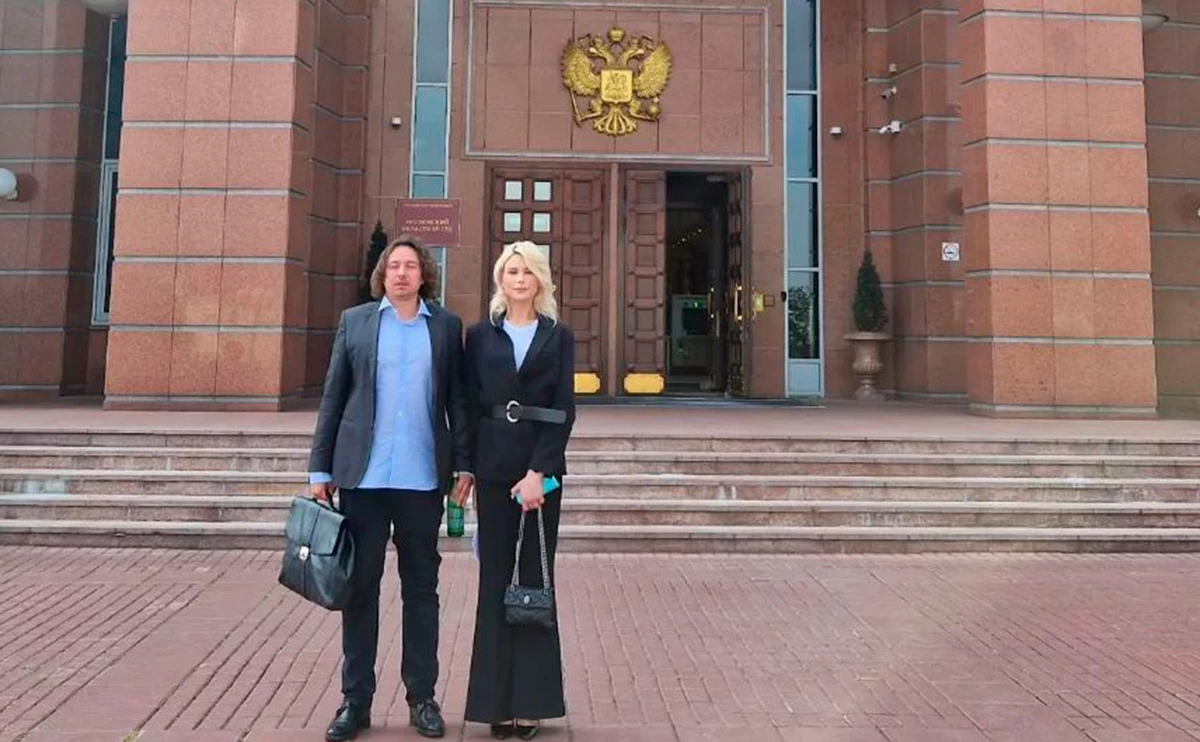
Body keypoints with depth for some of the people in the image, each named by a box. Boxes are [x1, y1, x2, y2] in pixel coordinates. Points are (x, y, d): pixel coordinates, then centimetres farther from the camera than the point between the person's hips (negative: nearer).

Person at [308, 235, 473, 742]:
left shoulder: (446, 326, 7)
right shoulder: (354, 321, 8)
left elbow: (458, 398, 6)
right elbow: (333, 398, 6)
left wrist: (464, 463, 0)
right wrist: (320, 469, 3)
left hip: (423, 477, 0)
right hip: (363, 475, 0)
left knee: (421, 587, 9)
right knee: (360, 586, 7)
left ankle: (421, 696, 20)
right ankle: (356, 699, 18)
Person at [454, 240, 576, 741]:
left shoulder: (558, 336, 5)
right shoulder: (481, 335, 8)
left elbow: (564, 409, -2)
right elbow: (470, 405, 7)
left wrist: (538, 472, -12)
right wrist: (465, 467, -1)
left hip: (543, 465, -1)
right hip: (494, 466, 1)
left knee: (535, 577, 4)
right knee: (495, 577, 4)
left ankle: (532, 699, 12)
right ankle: (496, 698, 13)